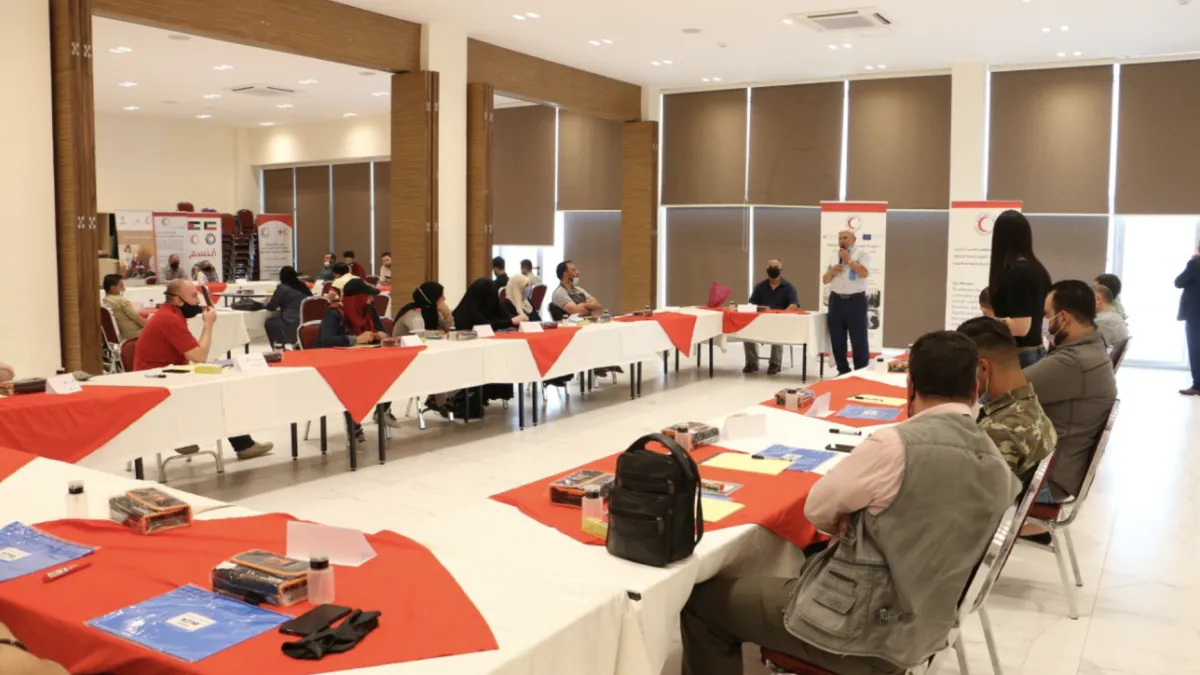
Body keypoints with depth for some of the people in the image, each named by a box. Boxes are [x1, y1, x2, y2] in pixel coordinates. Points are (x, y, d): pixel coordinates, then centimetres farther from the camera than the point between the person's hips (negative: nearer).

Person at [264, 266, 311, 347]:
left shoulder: (282, 287, -4)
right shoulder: (303, 286, 13)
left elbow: (271, 307, -1)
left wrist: (268, 302, 24)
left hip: (293, 325, -6)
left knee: (269, 322, 19)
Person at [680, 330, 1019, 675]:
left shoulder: (896, 444, -24)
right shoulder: (997, 465, -1)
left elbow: (817, 508, -9)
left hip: (862, 630, -8)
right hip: (922, 628, 8)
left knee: (702, 600, 6)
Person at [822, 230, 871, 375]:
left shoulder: (861, 254, 0)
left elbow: (865, 273, -16)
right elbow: (825, 280, 17)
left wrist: (848, 259, -11)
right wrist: (831, 271, -4)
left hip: (856, 301, -5)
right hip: (836, 301, 5)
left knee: (859, 339, -2)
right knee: (837, 339, 7)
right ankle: (843, 370, 19)